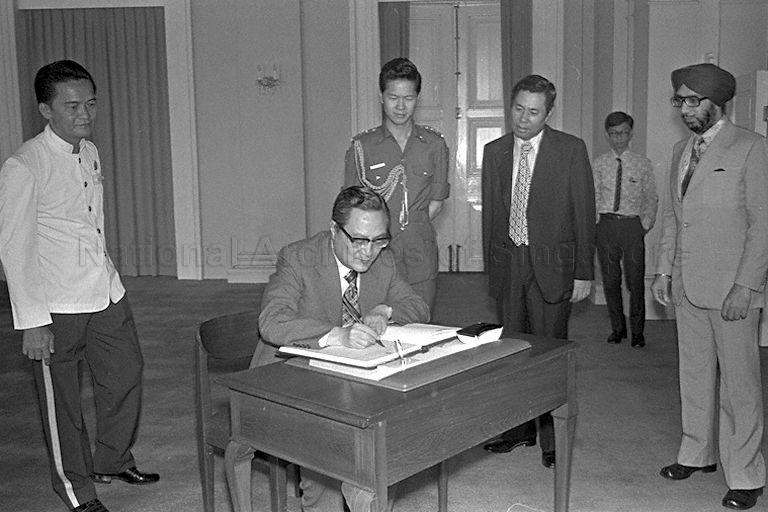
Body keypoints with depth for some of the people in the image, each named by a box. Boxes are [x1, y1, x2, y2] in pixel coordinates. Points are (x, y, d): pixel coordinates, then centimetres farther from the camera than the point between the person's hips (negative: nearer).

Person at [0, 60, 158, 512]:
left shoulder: (91, 153, 7)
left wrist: (106, 279, 17)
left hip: (107, 294, 7)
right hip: (58, 306, -7)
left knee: (127, 374, 17)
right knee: (61, 399, 10)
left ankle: (113, 462, 40)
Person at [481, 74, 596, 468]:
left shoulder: (571, 150, -3)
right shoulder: (495, 151, 9)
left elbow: (583, 212, -4)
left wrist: (583, 272, -7)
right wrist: (491, 262, 10)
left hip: (551, 263, -4)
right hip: (507, 262, 4)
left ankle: (554, 438, 12)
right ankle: (519, 427, 25)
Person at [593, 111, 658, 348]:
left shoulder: (642, 164, 4)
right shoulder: (598, 164, 6)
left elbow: (651, 198, 7)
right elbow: (593, 197, 9)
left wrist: (646, 224, -1)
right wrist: (596, 223, 1)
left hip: (632, 225, -1)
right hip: (606, 224, 2)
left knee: (636, 281, 0)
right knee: (610, 281, 7)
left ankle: (637, 332, 13)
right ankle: (617, 328, 22)